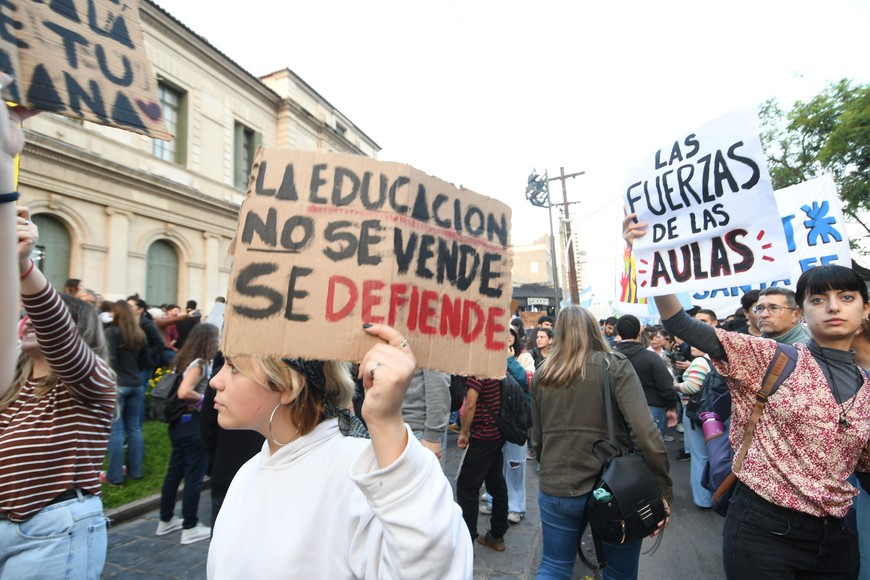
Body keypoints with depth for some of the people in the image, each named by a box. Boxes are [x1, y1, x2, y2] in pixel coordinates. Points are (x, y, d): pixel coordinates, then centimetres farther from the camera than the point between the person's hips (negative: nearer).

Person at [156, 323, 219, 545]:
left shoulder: (184, 360, 8)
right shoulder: (200, 364, -19)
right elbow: (184, 392, -31)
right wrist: (204, 398, -16)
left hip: (179, 422, 9)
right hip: (193, 424, -9)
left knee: (174, 471, 19)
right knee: (194, 476, 3)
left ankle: (166, 521, 32)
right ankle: (190, 528, 13)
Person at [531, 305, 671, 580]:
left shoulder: (541, 375, 2)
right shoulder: (616, 366, -8)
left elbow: (537, 439, 9)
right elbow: (645, 432, -18)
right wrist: (663, 491, -10)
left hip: (556, 490, 3)